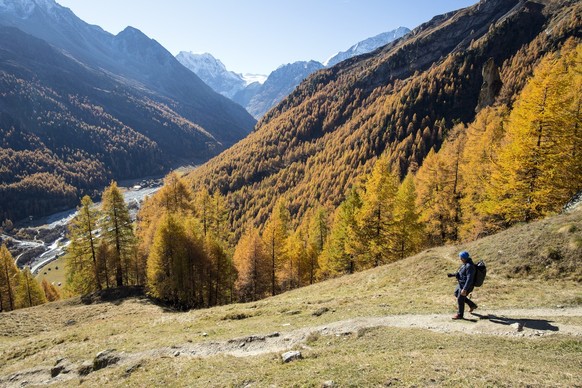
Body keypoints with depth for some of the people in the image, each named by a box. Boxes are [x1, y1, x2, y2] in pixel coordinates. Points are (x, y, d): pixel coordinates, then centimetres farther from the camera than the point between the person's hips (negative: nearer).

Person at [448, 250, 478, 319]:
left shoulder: (469, 266, -28)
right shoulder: (466, 264, 3)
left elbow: (469, 279, -31)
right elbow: (460, 273, 18)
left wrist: (464, 289, -32)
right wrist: (452, 275, 12)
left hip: (466, 285, -10)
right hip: (461, 283, 10)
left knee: (460, 299, 2)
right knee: (456, 294, 25)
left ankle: (460, 315, 21)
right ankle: (472, 305, 35)